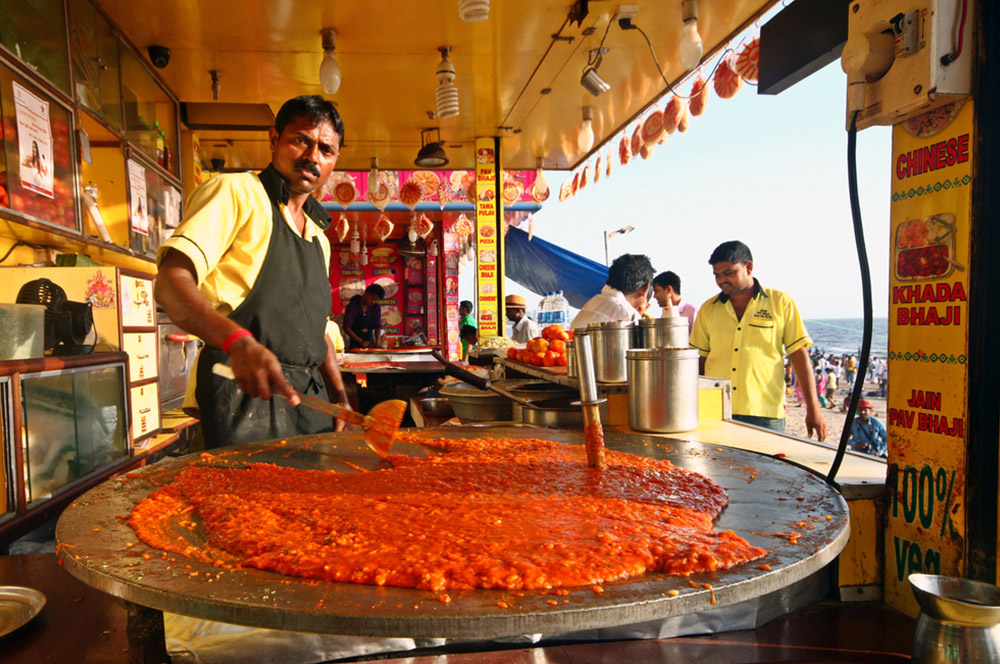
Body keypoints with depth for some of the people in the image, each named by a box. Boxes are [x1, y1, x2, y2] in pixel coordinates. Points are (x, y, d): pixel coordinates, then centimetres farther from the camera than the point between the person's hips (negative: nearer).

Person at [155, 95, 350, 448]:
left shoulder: (318, 237, 23)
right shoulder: (234, 192, -2)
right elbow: (170, 284, -16)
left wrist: (341, 399, 14)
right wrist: (238, 341, -33)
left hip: (309, 402, 8)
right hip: (244, 394, -7)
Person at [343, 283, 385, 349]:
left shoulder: (376, 307, 5)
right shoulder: (352, 306, -7)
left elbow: (377, 326, 1)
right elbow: (346, 328, -14)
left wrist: (378, 343, -16)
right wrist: (361, 341, -25)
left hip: (370, 344, 3)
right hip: (355, 345, -3)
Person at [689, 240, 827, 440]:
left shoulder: (781, 303, 2)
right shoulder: (708, 309, 9)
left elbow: (800, 357, 1)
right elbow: (699, 360, 12)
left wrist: (813, 410, -3)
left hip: (765, 415, -2)